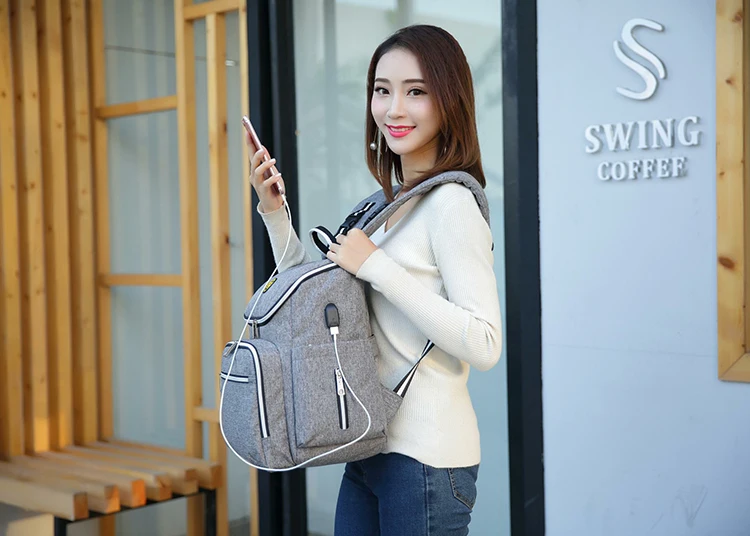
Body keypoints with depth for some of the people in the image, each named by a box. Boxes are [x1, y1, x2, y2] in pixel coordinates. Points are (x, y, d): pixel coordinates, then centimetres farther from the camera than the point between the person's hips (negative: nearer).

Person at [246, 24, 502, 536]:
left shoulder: (450, 205, -15)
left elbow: (484, 346, -23)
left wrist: (377, 266, -22)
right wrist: (275, 212, 9)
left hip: (426, 456, -8)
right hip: (371, 450, 8)